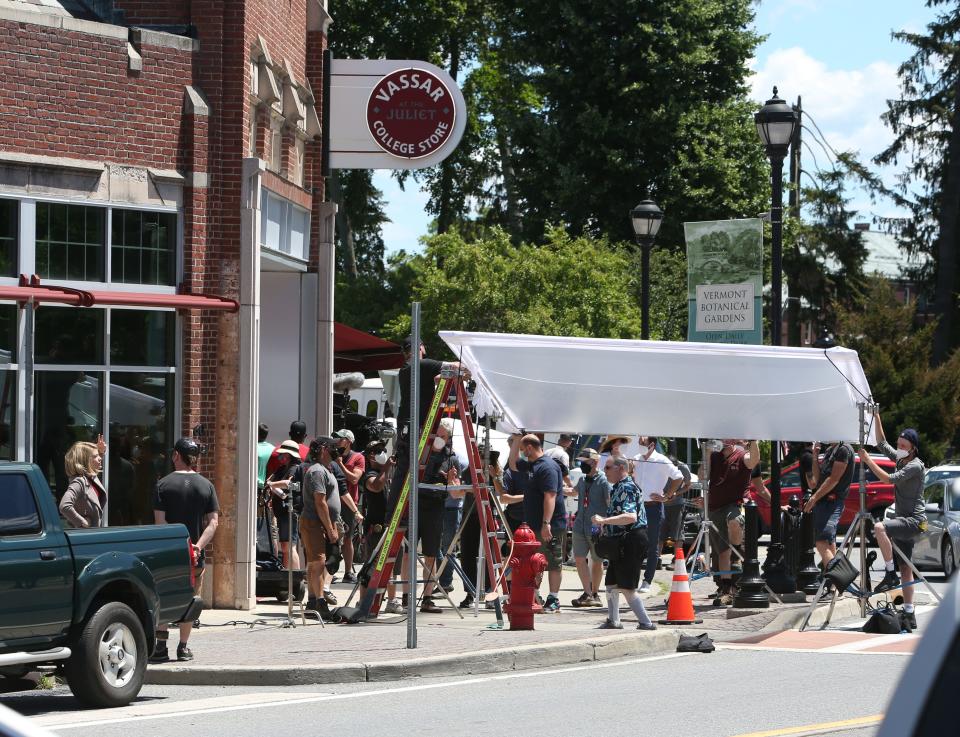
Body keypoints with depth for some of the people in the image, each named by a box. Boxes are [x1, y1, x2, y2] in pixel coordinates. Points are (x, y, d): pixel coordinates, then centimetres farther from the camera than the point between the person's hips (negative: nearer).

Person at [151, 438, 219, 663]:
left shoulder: (164, 484, -4)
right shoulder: (206, 486, 3)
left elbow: (159, 521, -12)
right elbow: (213, 521, -5)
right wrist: (199, 545, -12)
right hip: (196, 555, 2)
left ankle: (160, 645, 1)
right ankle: (184, 647, 14)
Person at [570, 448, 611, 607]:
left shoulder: (603, 481, -11)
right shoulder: (582, 480, 11)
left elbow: (610, 504, -13)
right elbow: (575, 492, 33)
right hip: (580, 527, 6)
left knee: (597, 561, 7)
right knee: (579, 559, -4)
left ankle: (594, 594, 19)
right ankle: (588, 593, -4)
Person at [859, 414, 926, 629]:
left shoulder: (915, 466, -12)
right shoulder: (900, 459, 12)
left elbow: (889, 479, -21)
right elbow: (882, 443, 21)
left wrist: (868, 460, -17)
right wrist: (877, 418, 14)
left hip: (914, 520, -9)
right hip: (903, 521, 9)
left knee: (880, 528, -32)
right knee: (905, 569, 7)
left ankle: (891, 574, -25)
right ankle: (909, 614, 9)